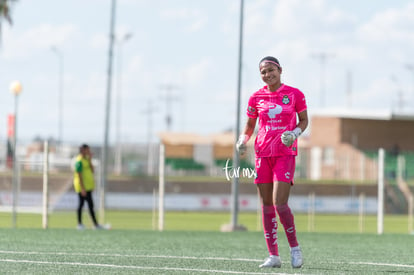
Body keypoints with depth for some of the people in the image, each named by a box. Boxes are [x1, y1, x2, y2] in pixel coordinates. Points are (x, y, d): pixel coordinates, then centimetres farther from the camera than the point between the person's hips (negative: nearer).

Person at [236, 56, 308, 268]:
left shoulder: (294, 94, 0)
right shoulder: (256, 98, 6)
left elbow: (304, 120, 8)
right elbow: (250, 125, 16)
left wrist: (295, 133, -11)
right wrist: (243, 140, -3)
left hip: (285, 153, -4)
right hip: (263, 153, 4)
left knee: (279, 203, -16)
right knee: (266, 205, 3)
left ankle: (295, 248, 1)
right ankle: (273, 256, 7)